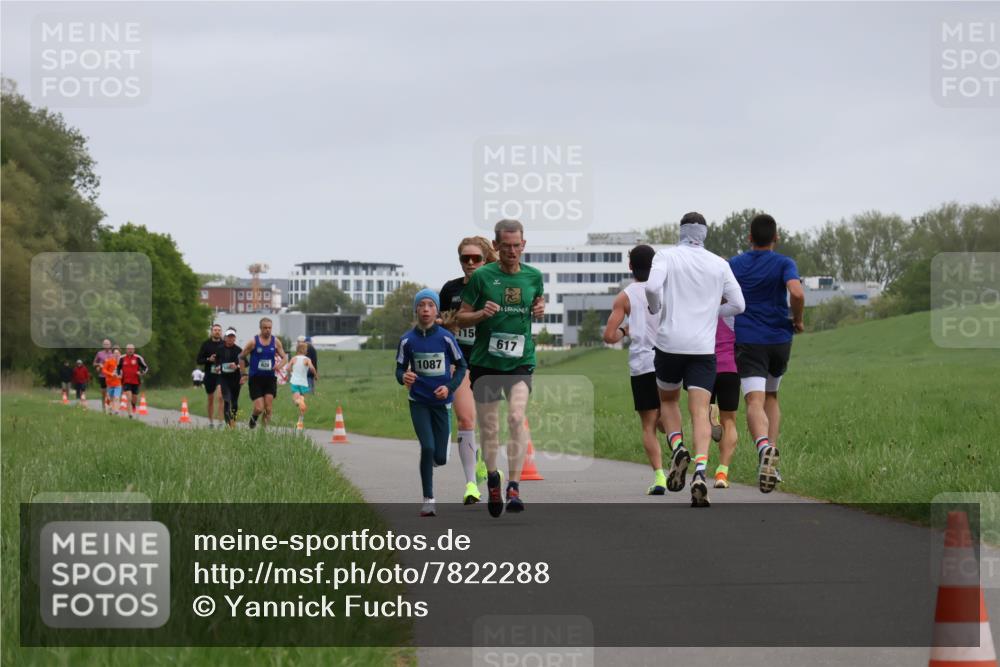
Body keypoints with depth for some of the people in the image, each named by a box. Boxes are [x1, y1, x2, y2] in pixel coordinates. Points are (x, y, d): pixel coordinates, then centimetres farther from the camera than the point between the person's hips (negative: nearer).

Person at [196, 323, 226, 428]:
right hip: (209, 375, 2)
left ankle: (220, 422, -18)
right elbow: (198, 360, 4)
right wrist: (208, 360, -13)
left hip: (221, 375, -2)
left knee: (220, 396, -20)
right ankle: (211, 422, 25)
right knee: (210, 400, 11)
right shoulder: (206, 344, 4)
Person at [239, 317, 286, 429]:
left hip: (270, 378, 2)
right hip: (256, 378, -2)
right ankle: (253, 418, 26)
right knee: (259, 408, -7)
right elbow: (242, 357, 4)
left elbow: (283, 357, 11)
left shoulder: (276, 342, 3)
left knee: (268, 407, -8)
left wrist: (279, 364, -12)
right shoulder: (253, 342, -5)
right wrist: (243, 374, 0)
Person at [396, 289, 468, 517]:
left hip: (441, 402, 0)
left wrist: (450, 387, -11)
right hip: (418, 402, 0)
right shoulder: (407, 340, -3)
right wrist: (403, 377, -18)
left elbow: (461, 365, 5)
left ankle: (434, 456, 41)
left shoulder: (446, 337, -6)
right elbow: (400, 369, 6)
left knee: (440, 458, 1)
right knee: (427, 448, -15)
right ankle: (428, 500, -2)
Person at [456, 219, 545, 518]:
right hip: (485, 362, 0)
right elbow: (461, 317, 3)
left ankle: (514, 487, -19)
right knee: (489, 429, 6)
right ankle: (492, 478, 31)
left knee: (517, 418, -19)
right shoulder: (482, 276, -3)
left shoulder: (534, 276, 5)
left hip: (521, 361, 0)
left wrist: (540, 309, 0)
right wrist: (482, 314, -17)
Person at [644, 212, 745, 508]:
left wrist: (655, 308, 4)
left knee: (668, 400, 21)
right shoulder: (719, 264, 7)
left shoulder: (666, 256, 0)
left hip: (670, 342, -1)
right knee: (700, 411, -4)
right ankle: (700, 471, -24)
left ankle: (677, 448, -4)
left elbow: (652, 286, -17)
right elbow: (737, 304, 7)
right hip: (704, 347, 1)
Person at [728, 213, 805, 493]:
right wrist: (797, 321, -1)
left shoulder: (733, 265, 4)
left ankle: (764, 447, -43)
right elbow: (797, 293, -19)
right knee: (771, 397, 22)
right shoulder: (784, 264, -1)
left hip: (748, 342, -1)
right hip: (779, 339, 1)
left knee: (755, 402, -13)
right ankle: (772, 458, 11)